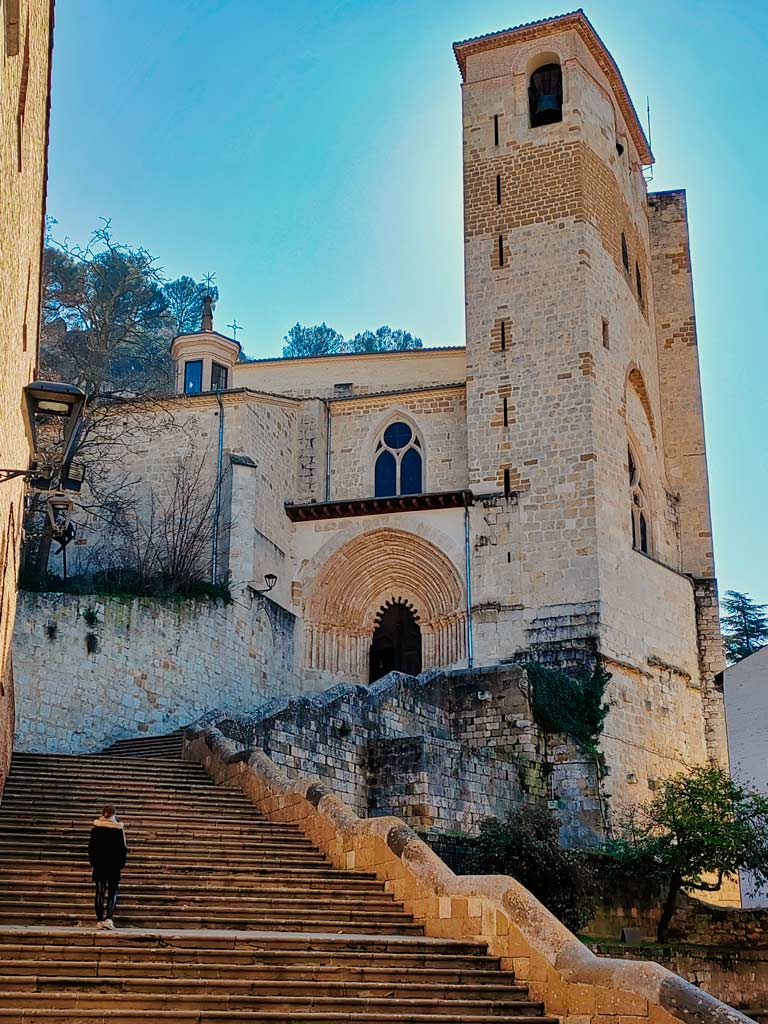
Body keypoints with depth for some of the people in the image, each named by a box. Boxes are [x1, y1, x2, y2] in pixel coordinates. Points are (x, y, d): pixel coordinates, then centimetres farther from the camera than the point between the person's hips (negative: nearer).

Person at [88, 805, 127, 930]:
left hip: (99, 865, 1)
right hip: (114, 866, -1)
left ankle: (99, 920, 6)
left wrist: (92, 862, 12)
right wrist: (121, 863, 8)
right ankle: (109, 918, -12)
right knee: (112, 893, 4)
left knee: (100, 893, 8)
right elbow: (123, 849, -3)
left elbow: (91, 848, 3)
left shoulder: (96, 829, 0)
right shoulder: (118, 829, -5)